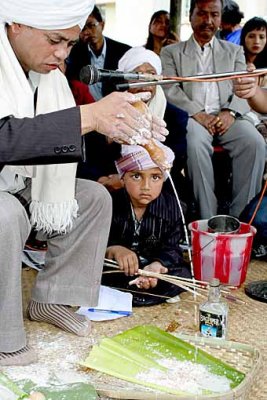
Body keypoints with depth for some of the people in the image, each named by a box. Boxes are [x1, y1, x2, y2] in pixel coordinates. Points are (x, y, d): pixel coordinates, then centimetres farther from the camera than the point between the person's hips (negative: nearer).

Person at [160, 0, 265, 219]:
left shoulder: (234, 51, 23)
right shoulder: (171, 52, 18)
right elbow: (170, 90, 3)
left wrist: (230, 112, -11)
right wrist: (197, 114, -15)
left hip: (227, 117, 2)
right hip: (191, 117, -2)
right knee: (196, 144, -36)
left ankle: (240, 216, -23)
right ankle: (208, 219, -30)